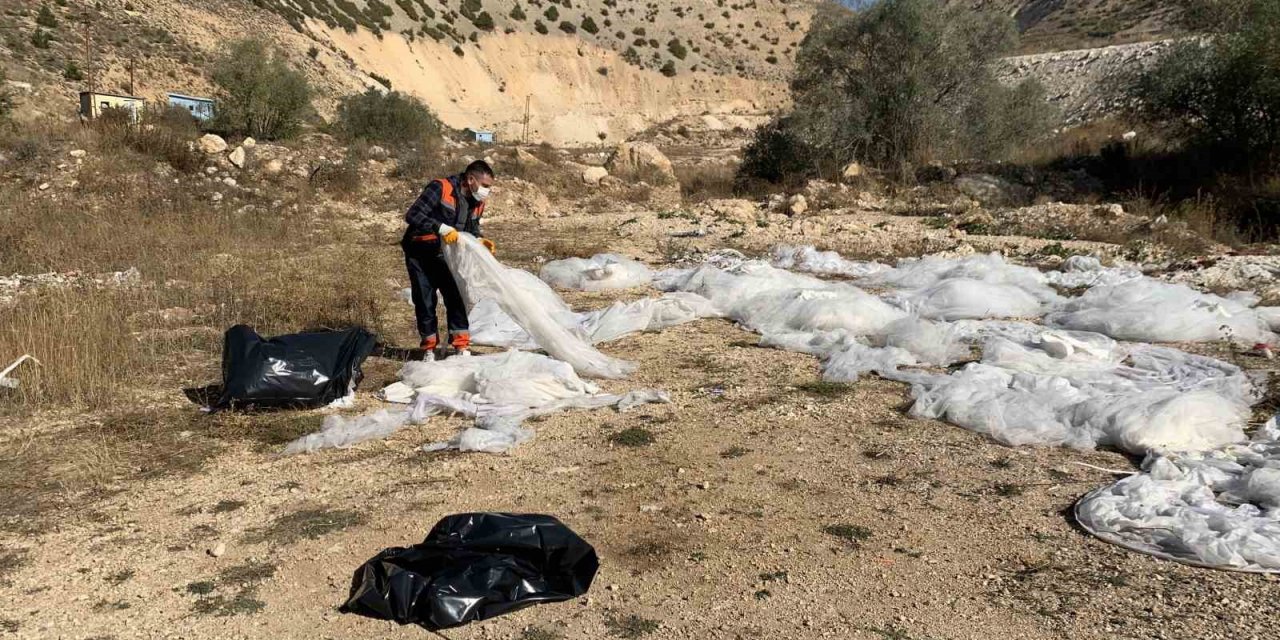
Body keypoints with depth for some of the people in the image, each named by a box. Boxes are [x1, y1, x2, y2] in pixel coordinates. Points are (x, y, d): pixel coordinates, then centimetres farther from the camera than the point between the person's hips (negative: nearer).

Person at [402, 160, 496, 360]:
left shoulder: (477, 203, -3)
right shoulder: (440, 188, -24)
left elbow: (472, 229, 13)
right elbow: (412, 215, -29)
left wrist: (480, 240, -10)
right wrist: (441, 228, -40)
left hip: (444, 255, 5)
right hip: (419, 254, -5)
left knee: (455, 297, -5)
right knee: (425, 301, 0)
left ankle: (461, 346, 2)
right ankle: (429, 347, 15)